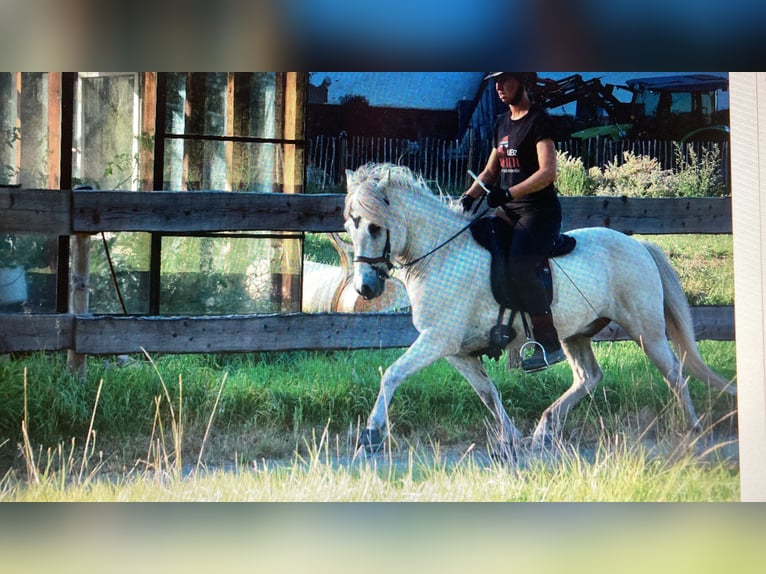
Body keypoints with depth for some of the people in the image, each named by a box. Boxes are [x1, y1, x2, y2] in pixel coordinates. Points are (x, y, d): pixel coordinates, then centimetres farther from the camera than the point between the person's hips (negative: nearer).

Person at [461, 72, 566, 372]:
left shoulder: (538, 120, -8)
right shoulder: (502, 123, 17)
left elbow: (548, 172, -18)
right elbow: (491, 170, 22)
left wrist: (508, 193, -27)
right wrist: (469, 196, 4)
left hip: (540, 210, -9)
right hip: (508, 212, 9)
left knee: (519, 267, -27)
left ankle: (550, 343, -19)